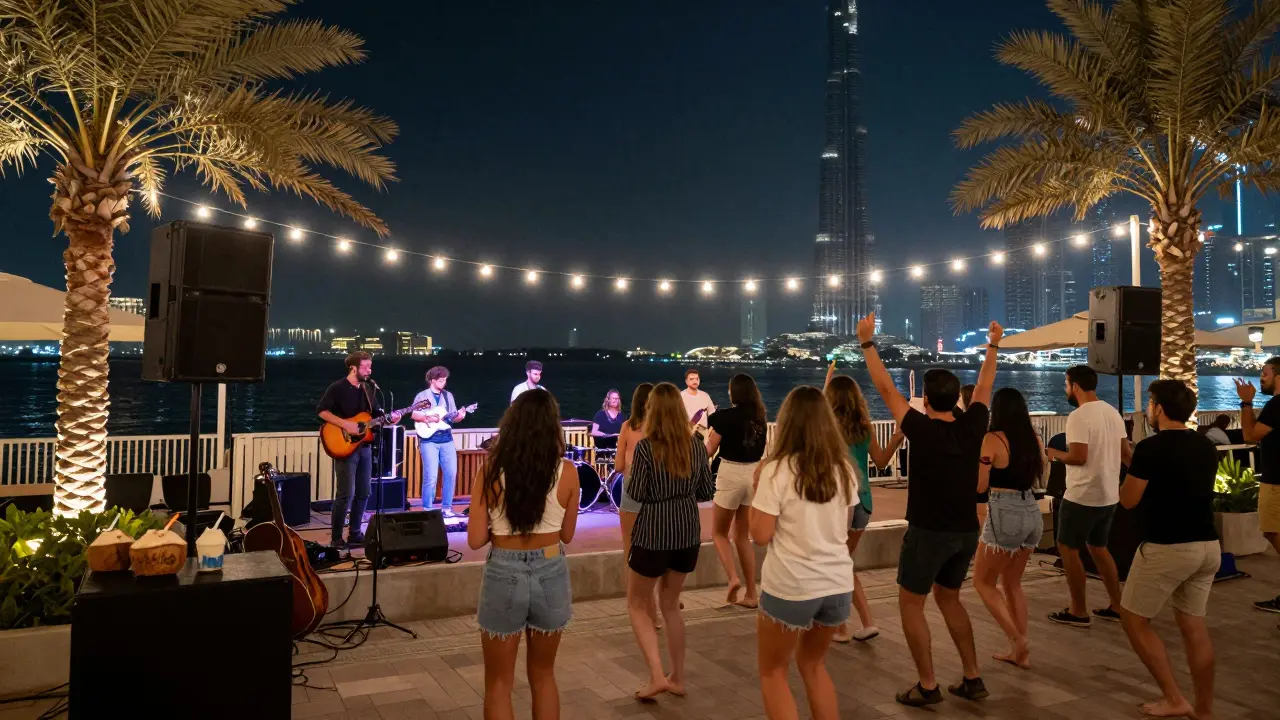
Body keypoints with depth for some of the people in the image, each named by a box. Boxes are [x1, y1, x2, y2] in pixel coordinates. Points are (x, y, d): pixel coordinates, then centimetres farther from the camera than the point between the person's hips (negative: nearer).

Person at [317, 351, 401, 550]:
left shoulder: (367, 389, 12)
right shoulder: (337, 388, -9)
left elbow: (375, 413, 18)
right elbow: (322, 411, -15)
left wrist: (389, 418, -1)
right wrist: (346, 425, -22)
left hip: (364, 446, 7)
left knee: (363, 493, 9)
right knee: (346, 494, -10)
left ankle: (354, 533, 20)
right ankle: (336, 538, -1)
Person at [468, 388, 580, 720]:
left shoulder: (492, 469, -11)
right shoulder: (566, 471, -8)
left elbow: (476, 539, -8)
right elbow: (566, 535, 3)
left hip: (504, 575, -2)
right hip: (551, 574, 2)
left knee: (499, 683, 16)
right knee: (543, 675, 23)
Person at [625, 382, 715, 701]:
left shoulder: (645, 447, -16)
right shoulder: (697, 444, -1)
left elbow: (635, 494, -12)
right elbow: (707, 492, 4)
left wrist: (629, 474, 6)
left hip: (653, 534, -5)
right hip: (688, 533, 5)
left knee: (637, 605, 13)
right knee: (670, 604, 21)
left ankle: (657, 677, 1)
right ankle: (677, 678, 26)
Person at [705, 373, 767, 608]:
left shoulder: (725, 416, -10)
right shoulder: (760, 418, 5)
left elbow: (710, 450, -5)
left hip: (731, 474, -5)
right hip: (754, 473, 5)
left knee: (718, 532, 12)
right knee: (742, 535, 15)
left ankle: (733, 577, -10)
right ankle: (751, 594, 14)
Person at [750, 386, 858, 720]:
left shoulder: (777, 470, -13)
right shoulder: (844, 469, 3)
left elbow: (761, 535, -12)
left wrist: (757, 488, 0)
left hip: (790, 587, -5)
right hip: (837, 583, 5)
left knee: (772, 672, 15)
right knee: (813, 664, 27)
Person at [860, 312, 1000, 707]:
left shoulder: (922, 430, -16)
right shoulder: (973, 427, -4)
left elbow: (886, 389, -11)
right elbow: (984, 387, 13)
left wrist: (867, 343, -5)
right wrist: (993, 346, 26)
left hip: (929, 532, -6)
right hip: (966, 531, 6)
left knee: (911, 604, 8)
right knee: (948, 598, 22)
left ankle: (928, 686, 8)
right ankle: (972, 679, 22)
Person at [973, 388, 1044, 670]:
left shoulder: (992, 440, -12)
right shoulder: (1034, 439, 6)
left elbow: (979, 486, -10)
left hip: (1005, 515, -7)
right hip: (1032, 513, 7)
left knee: (983, 582, 10)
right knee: (1012, 583, 20)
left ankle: (1017, 640, -1)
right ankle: (1020, 651, 22)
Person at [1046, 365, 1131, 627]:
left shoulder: (1078, 416, -19)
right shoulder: (1113, 412, 8)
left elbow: (1078, 457, -24)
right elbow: (1127, 453, 13)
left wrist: (1053, 453, -7)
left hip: (1082, 496, -9)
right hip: (1109, 495, 9)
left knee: (1067, 548, 4)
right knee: (1098, 548, 21)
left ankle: (1078, 611, 8)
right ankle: (1117, 606, 24)